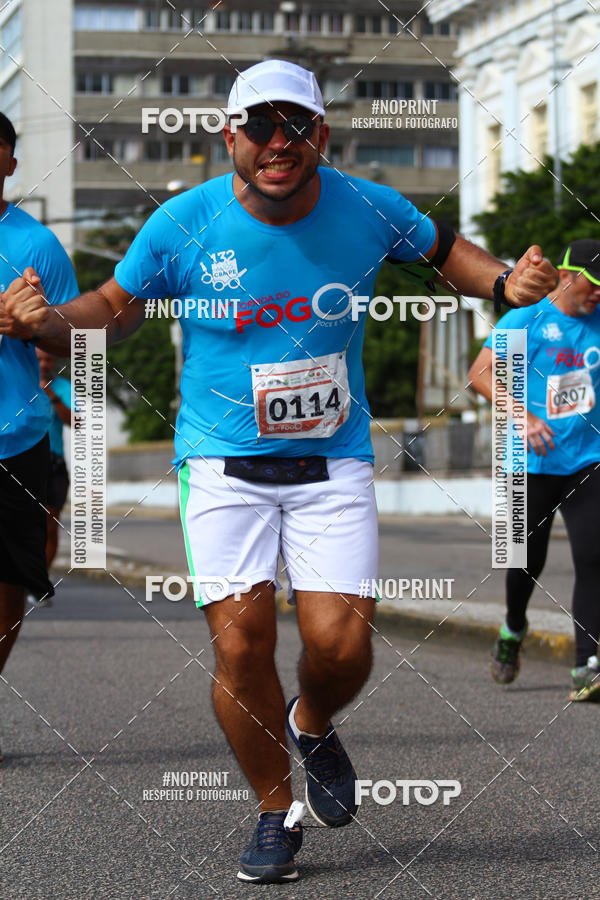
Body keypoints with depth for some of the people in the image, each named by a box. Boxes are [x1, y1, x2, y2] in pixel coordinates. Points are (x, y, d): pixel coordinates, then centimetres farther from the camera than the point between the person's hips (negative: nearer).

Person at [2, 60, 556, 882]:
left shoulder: (368, 211, -4)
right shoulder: (183, 225, -7)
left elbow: (443, 250, 16)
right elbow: (118, 306, 7)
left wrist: (506, 282, -3)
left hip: (334, 464, 1)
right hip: (223, 464, -1)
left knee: (340, 643, -12)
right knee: (240, 643, -10)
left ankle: (312, 725, 26)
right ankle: (276, 810, 14)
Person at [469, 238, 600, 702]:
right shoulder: (525, 319, -6)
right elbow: (480, 373, -11)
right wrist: (524, 416, -23)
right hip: (533, 463, -2)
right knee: (528, 561, 8)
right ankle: (513, 631, 39)